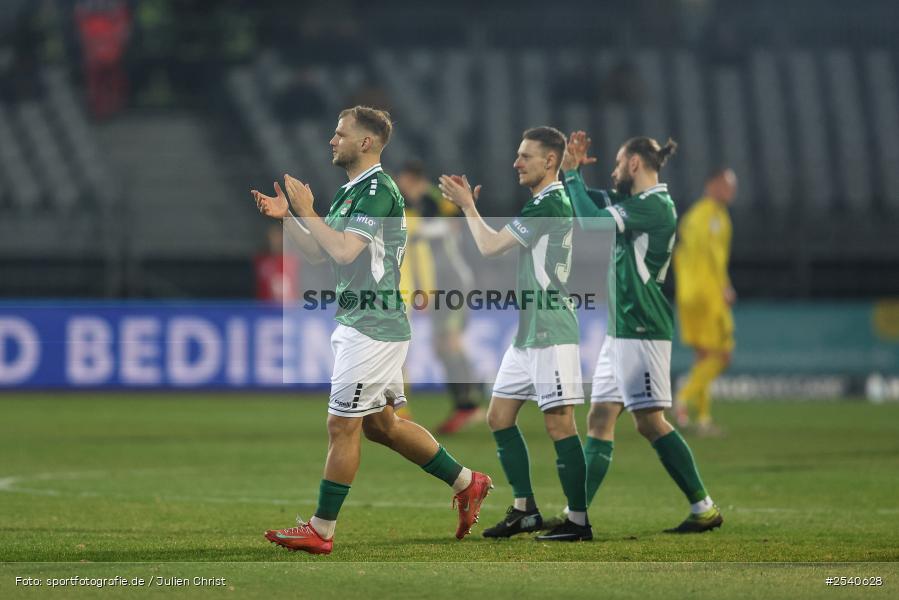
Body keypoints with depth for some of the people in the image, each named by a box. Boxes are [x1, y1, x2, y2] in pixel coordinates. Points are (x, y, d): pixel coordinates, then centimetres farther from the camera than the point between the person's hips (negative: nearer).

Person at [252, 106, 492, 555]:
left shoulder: (378, 189, -15)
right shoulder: (350, 191, 16)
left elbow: (344, 250, -25)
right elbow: (320, 253, 19)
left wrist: (306, 212, -15)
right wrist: (286, 217, 8)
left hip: (373, 328, -10)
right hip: (357, 322, 10)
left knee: (342, 426, -5)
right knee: (381, 425, 16)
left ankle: (321, 531, 0)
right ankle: (466, 482, 23)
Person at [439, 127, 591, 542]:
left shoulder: (552, 204, -15)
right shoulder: (541, 203, 16)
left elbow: (489, 246, -13)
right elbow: (496, 245, 21)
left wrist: (467, 205, 1)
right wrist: (468, 204, 12)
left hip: (551, 333, -11)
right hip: (528, 333, 11)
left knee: (559, 424, -10)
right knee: (499, 417, 12)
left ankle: (579, 520, -7)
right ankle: (524, 510, 18)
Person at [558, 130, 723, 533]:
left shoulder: (655, 205, -14)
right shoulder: (636, 204, 15)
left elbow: (594, 221, -22)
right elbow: (594, 203, 27)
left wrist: (572, 173, -11)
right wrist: (571, 169, 9)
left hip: (642, 330, -10)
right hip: (621, 330, 10)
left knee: (650, 421, -10)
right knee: (599, 420, 7)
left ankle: (704, 508, -7)